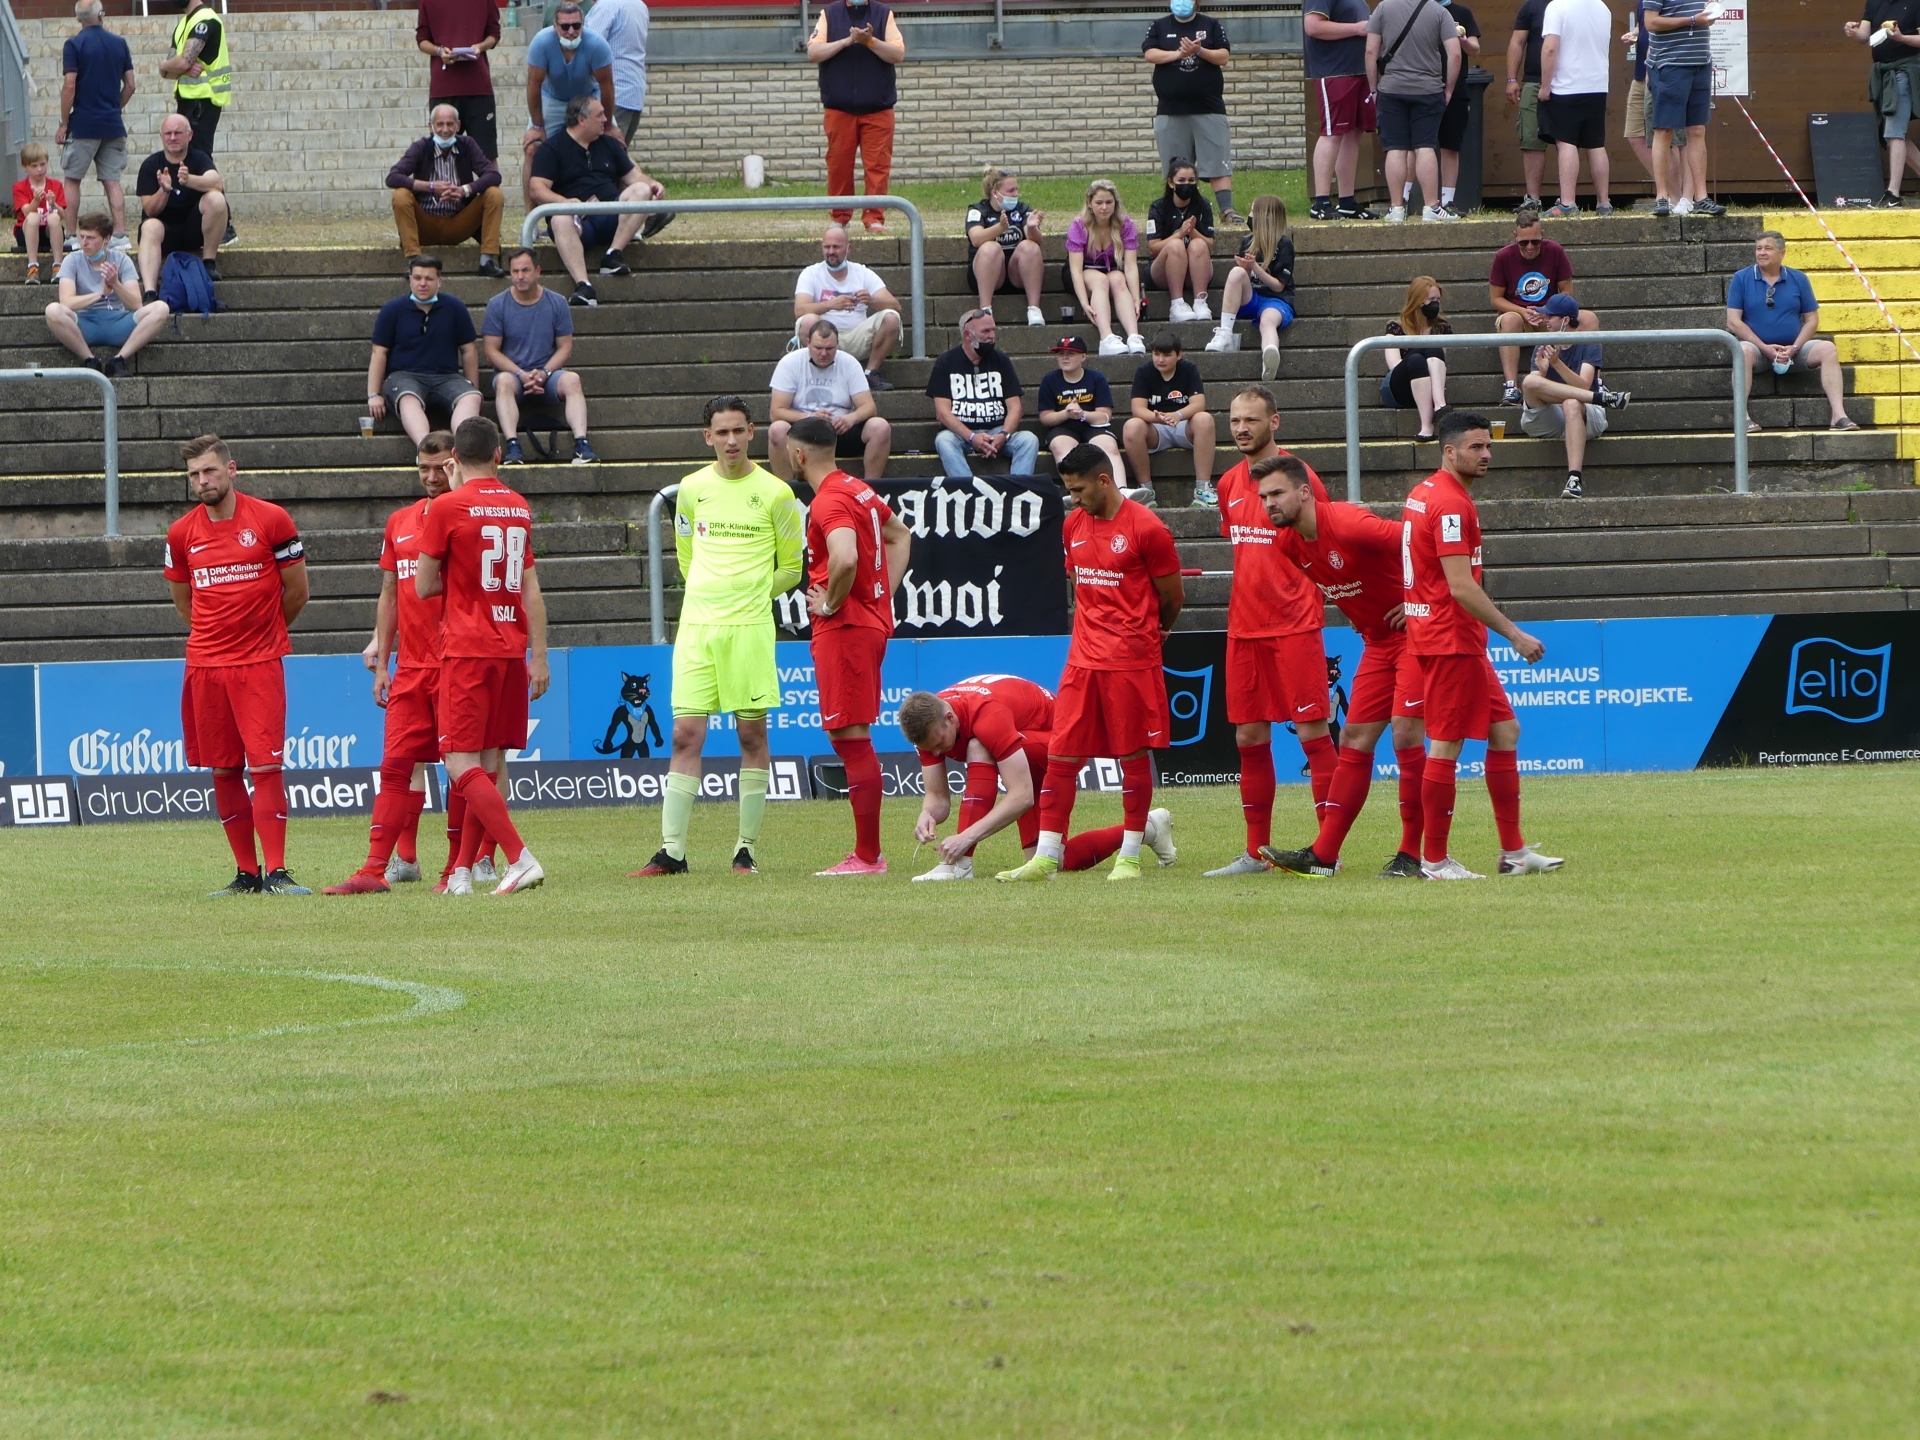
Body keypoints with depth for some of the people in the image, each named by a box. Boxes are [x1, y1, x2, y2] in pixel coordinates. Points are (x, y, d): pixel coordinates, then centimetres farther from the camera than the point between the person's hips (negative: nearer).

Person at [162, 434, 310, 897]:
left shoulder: (270, 520, -3)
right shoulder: (182, 534, 6)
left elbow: (296, 593, 6)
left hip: (260, 665, -3)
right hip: (205, 664, 3)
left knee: (265, 766, -10)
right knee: (223, 771, 4)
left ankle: (276, 872, -11)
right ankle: (247, 873, 11)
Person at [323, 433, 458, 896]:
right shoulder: (399, 523, 14)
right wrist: (381, 663, 15)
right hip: (410, 665, 5)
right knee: (396, 763, 0)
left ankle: (457, 867, 7)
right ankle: (376, 869, -4)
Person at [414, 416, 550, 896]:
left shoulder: (447, 508, -7)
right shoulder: (518, 508, 9)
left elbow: (425, 586, -2)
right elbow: (531, 590, 11)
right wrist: (539, 656, 13)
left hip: (466, 650, -6)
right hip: (511, 649, 6)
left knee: (462, 765, -8)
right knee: (489, 764, 9)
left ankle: (521, 859, -21)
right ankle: (463, 871, 13)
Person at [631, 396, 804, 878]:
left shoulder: (775, 493, 0)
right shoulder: (692, 489, 8)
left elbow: (791, 567, 10)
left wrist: (750, 596, 9)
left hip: (750, 627, -3)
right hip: (695, 624, 3)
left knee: (752, 735, 0)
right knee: (685, 735, -2)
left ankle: (746, 849, 6)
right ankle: (672, 851, -3)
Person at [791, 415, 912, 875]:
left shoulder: (829, 502, -16)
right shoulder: (859, 491, 15)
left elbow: (846, 559, -34)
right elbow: (900, 536, 32)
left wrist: (831, 603, -16)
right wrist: (883, 594, 21)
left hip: (844, 627, -10)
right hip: (874, 622, 10)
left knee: (852, 740, -8)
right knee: (849, 739, 13)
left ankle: (867, 856, -8)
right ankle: (868, 853, 14)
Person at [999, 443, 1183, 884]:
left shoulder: (1145, 528, -10)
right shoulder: (1073, 525, 9)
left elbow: (1172, 598, -1)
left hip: (1132, 661, -6)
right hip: (1082, 660, 6)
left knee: (1133, 756, 2)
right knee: (1061, 756, 1)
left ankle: (1130, 856, 10)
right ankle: (1046, 856, 2)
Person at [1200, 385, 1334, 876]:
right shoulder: (1230, 485, 12)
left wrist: (1306, 605, -13)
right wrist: (1248, 601, 11)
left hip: (1294, 626, -7)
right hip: (1244, 627, 7)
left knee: (1311, 730, -5)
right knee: (1249, 737, 7)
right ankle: (1255, 851, 13)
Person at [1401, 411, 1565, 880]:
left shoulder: (1424, 494, 14)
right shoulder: (1450, 505, -18)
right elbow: (1460, 587, -23)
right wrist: (1515, 635, -21)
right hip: (1451, 640, -11)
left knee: (1504, 730, 12)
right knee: (1446, 744, -6)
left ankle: (1513, 851, 13)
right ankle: (1434, 860, -1)